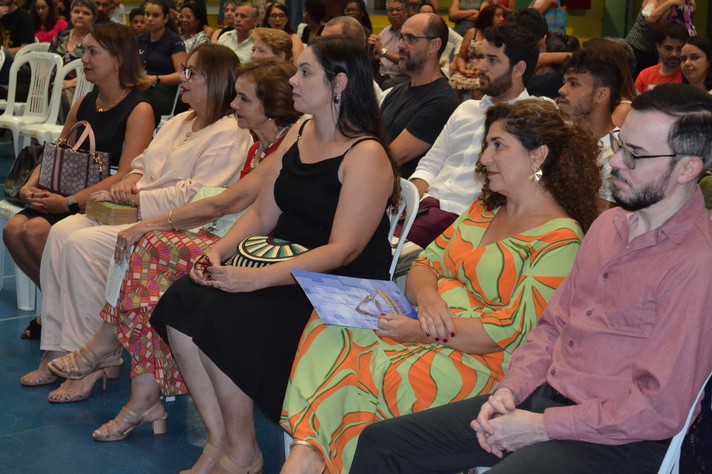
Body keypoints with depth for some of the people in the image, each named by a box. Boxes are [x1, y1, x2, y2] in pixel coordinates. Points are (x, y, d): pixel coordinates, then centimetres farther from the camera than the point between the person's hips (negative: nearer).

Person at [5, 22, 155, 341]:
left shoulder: (138, 110, -8)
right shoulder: (83, 105, 14)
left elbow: (126, 176, -18)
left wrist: (70, 202, -23)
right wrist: (31, 185, -3)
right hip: (70, 198, 7)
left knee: (37, 230, -28)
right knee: (13, 228, -17)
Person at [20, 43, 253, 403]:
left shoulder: (229, 135, -12)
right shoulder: (181, 122, 20)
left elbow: (196, 197, -20)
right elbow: (145, 160, 27)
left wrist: (135, 198, -16)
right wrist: (132, 178, 3)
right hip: (135, 212, 10)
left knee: (83, 245, -24)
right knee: (63, 230, -9)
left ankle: (95, 360, -14)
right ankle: (57, 349, -5)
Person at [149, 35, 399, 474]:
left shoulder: (367, 156, -13)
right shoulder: (297, 136, 13)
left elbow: (343, 251, -20)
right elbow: (262, 215, 15)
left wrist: (260, 278, -27)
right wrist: (219, 250, -5)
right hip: (283, 267, 8)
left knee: (220, 318, -26)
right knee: (182, 299, -14)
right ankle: (219, 438, -6)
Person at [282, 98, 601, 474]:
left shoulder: (561, 240, -9)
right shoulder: (484, 209, 17)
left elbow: (515, 330, -16)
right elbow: (424, 265, 16)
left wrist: (419, 332, -18)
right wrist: (427, 297, -10)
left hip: (484, 359, -7)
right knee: (331, 325, -17)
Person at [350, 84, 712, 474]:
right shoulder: (610, 224, 11)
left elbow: (661, 408, -19)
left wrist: (543, 426, -15)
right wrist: (509, 390, 0)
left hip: (613, 441, -8)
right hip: (542, 395, 9)